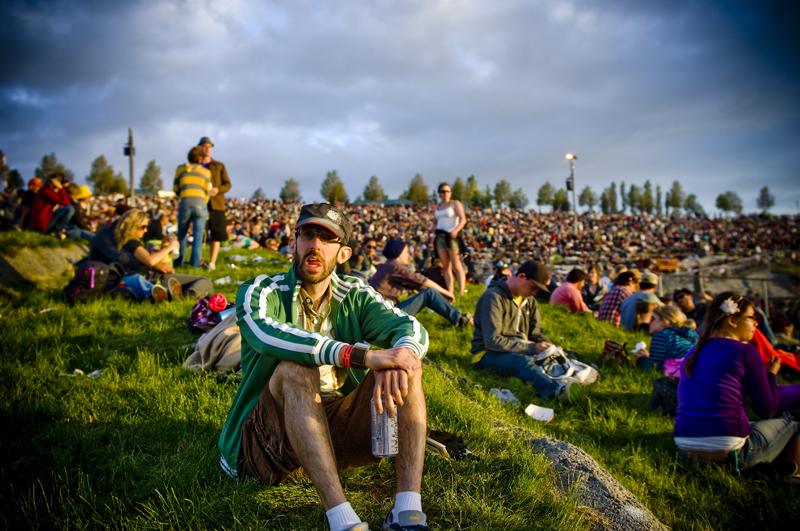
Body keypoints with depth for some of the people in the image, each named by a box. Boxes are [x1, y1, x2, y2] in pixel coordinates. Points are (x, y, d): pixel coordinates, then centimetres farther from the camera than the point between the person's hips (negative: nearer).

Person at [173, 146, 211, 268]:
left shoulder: (180, 169, 14)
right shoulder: (206, 172, 11)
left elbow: (175, 189, 18)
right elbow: (207, 193, 10)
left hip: (184, 205, 1)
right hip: (200, 205, -1)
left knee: (182, 235, 15)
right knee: (198, 236, 1)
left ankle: (179, 262, 20)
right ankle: (195, 263, -5)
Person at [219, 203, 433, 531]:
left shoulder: (355, 296, 7)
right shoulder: (259, 292, -3)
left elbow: (412, 329, -10)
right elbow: (266, 333, -28)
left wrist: (401, 356, -37)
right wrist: (362, 356, -39)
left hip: (337, 433, 4)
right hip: (269, 439, -3)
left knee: (406, 366, -15)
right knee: (294, 368, -31)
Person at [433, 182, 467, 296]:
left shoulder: (455, 203, 2)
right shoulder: (437, 207, 19)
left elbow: (463, 219, -8)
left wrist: (456, 230, -24)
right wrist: (435, 231, 6)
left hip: (452, 236, -5)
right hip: (440, 237, 5)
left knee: (457, 267, -8)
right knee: (445, 267, 1)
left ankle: (461, 292, -6)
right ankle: (449, 292, 3)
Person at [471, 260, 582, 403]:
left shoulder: (530, 300, 15)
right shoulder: (493, 297, -14)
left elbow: (536, 333, 15)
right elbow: (492, 341, -22)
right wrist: (531, 348, -23)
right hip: (488, 353, -10)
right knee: (523, 362, -41)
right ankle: (558, 390, -66)